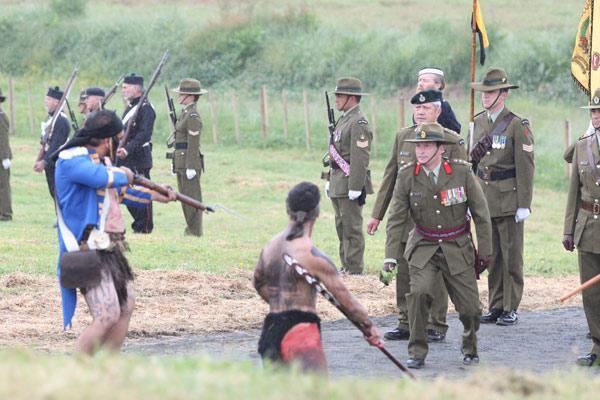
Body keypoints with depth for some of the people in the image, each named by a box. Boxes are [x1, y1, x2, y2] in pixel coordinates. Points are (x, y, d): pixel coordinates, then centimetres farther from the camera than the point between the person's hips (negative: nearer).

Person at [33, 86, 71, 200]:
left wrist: (44, 162, -20)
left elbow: (57, 145, -21)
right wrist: (39, 161, 8)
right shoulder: (50, 119, 13)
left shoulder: (61, 120, -17)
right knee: (54, 193, 13)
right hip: (50, 165, 9)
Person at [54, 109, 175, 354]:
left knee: (126, 306, 17)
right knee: (107, 315, -17)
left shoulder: (99, 160, 16)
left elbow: (121, 192, 33)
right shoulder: (71, 160, -15)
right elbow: (104, 177, -32)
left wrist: (156, 196, 38)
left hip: (110, 249, 11)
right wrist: (124, 174, -10)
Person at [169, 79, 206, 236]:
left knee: (192, 198, -6)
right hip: (181, 162, 10)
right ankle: (191, 228, 17)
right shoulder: (186, 113, 17)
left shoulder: (193, 116, -14)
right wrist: (176, 163, 20)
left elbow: (193, 143, -18)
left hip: (189, 163, -10)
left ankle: (195, 231, -4)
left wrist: (190, 167, -20)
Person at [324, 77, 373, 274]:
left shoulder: (359, 123, -15)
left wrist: (355, 188, -22)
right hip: (338, 185, 10)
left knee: (352, 229, -6)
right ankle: (346, 266, 21)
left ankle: (355, 270, -3)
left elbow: (360, 159, -20)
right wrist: (329, 180, 20)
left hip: (350, 184, -10)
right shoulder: (344, 119, 16)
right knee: (342, 228, 14)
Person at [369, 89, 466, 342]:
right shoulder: (402, 137, 9)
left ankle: (436, 326, 10)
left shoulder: (453, 141, -3)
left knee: (434, 275, 1)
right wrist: (377, 214, 11)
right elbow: (390, 177, 13)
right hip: (404, 219, 4)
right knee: (404, 275, 7)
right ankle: (406, 323, 17)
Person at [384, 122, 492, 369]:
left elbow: (481, 214, -2)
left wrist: (485, 252, 1)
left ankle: (470, 348, 29)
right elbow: (396, 219, -5)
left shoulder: (461, 172, -11)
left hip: (457, 248, 0)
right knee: (419, 292, -24)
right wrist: (390, 257, -12)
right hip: (423, 246, 0)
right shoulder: (407, 176, -9)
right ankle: (417, 353, -9)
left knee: (469, 306, -2)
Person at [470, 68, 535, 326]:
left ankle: (511, 309, 4)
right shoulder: (477, 124, 11)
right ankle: (496, 307, 16)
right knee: (491, 256, 9)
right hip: (485, 201, 6)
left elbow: (525, 168, -10)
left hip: (509, 202, -6)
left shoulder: (517, 126, -7)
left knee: (511, 256, -1)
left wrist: (524, 205, -13)